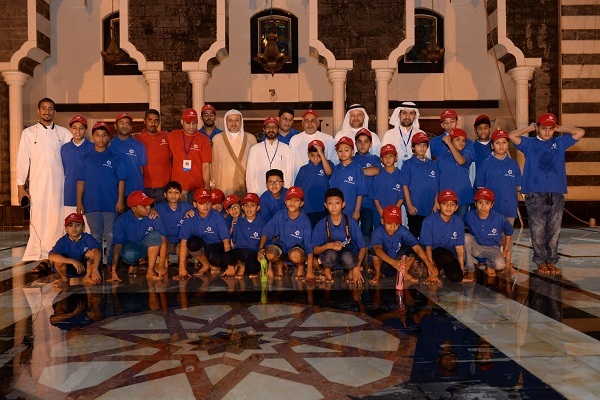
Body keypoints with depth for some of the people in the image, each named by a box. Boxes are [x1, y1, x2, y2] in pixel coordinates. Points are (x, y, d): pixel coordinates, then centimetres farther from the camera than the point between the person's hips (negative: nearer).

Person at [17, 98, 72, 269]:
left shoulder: (63, 132, 12)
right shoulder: (28, 132, 9)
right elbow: (22, 160, 5)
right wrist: (20, 186, -1)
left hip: (57, 184, 1)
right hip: (37, 184, 0)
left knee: (56, 220, -1)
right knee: (38, 220, -4)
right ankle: (42, 259, -1)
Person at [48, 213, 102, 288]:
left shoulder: (87, 238, -19)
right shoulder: (63, 241, -18)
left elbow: (97, 251, -36)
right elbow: (51, 256, -34)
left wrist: (95, 270, -52)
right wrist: (73, 261, -45)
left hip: (85, 267, 0)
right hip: (69, 270, 0)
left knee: (91, 252, -27)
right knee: (58, 259, -29)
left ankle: (87, 277, -2)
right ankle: (65, 279, 1)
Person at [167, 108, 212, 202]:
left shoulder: (203, 139, 2)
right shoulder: (172, 136, 5)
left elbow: (205, 166, 0)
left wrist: (207, 187, -6)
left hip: (198, 188, -1)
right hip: (178, 187, 1)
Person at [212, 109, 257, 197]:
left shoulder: (250, 138, 6)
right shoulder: (217, 139, 4)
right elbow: (214, 163, 8)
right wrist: (214, 184, 7)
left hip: (245, 184, 1)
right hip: (224, 184, 0)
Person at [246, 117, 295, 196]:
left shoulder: (286, 148, 8)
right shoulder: (255, 149, 9)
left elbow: (289, 172, 6)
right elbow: (250, 172, 7)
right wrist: (252, 195, 0)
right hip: (259, 195, 0)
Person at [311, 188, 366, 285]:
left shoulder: (352, 223, -10)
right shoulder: (321, 225, -8)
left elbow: (362, 248, -6)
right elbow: (315, 250, -6)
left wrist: (356, 268, -16)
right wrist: (329, 246, -26)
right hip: (330, 259, 0)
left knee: (347, 256, -36)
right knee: (330, 254, -36)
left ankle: (351, 271, 0)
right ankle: (327, 272, 0)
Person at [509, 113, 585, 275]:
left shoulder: (560, 142, 15)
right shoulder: (530, 144, 8)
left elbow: (580, 132, 8)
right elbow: (512, 136, -5)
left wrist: (560, 128, 12)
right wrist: (530, 128, 6)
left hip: (557, 194, 2)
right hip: (535, 195, -2)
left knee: (554, 230, 4)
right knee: (538, 231, 0)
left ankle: (551, 261, 14)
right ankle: (540, 261, 11)